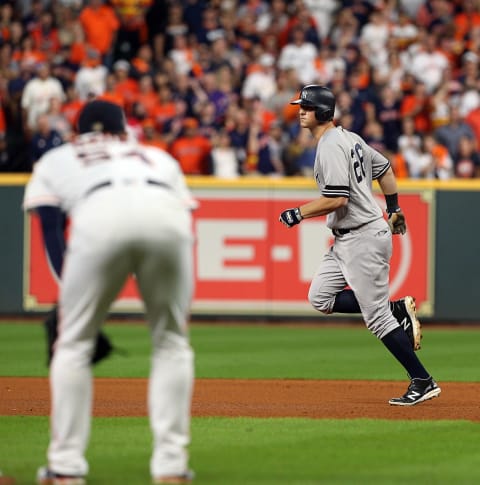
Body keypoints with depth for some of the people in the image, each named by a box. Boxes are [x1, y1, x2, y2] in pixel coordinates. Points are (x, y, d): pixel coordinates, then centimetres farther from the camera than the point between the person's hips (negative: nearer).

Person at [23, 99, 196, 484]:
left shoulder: (55, 160, 37)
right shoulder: (158, 157, 42)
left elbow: (51, 230, 20)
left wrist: (69, 291, 12)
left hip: (101, 215, -2)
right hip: (166, 217, 2)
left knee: (74, 342, 14)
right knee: (171, 341, 18)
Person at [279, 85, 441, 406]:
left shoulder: (330, 147, -18)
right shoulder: (349, 138, 12)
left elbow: (337, 199, -26)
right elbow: (384, 168, 22)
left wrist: (299, 214, -14)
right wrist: (394, 208, 30)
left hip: (363, 239, -10)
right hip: (346, 239, 10)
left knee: (377, 316, -6)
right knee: (321, 298, 12)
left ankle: (423, 382, -2)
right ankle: (398, 309, 12)